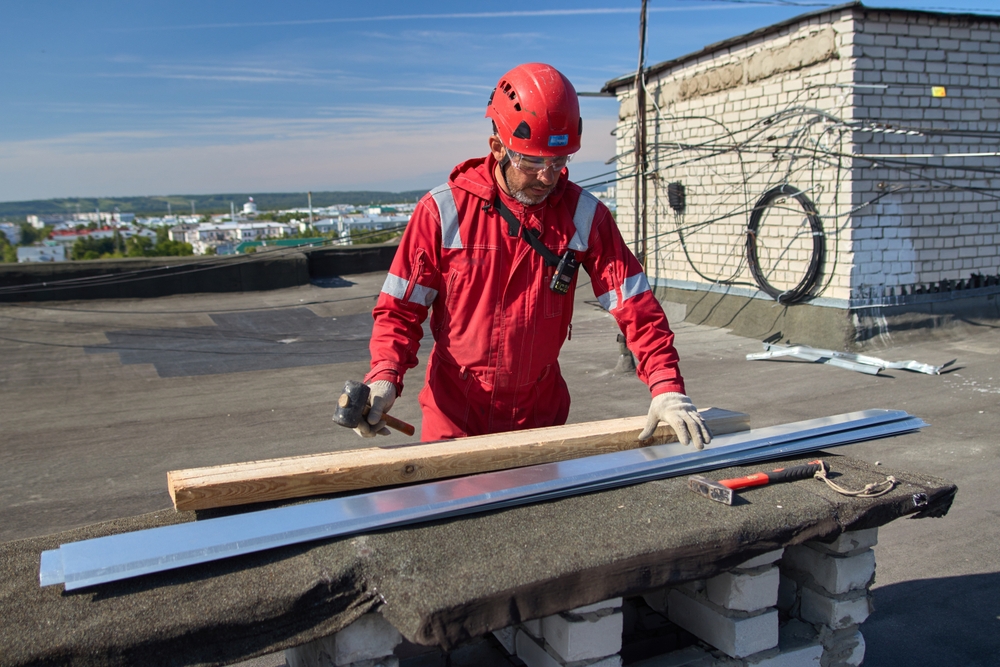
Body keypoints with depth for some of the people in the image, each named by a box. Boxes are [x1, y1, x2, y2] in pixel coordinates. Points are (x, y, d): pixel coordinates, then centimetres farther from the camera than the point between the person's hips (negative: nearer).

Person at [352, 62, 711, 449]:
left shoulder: (584, 215, -6)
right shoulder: (443, 211, -11)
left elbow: (635, 305, -9)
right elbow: (400, 308, -7)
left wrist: (667, 387, -20)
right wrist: (384, 377, -24)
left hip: (541, 415, 2)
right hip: (455, 416, -2)